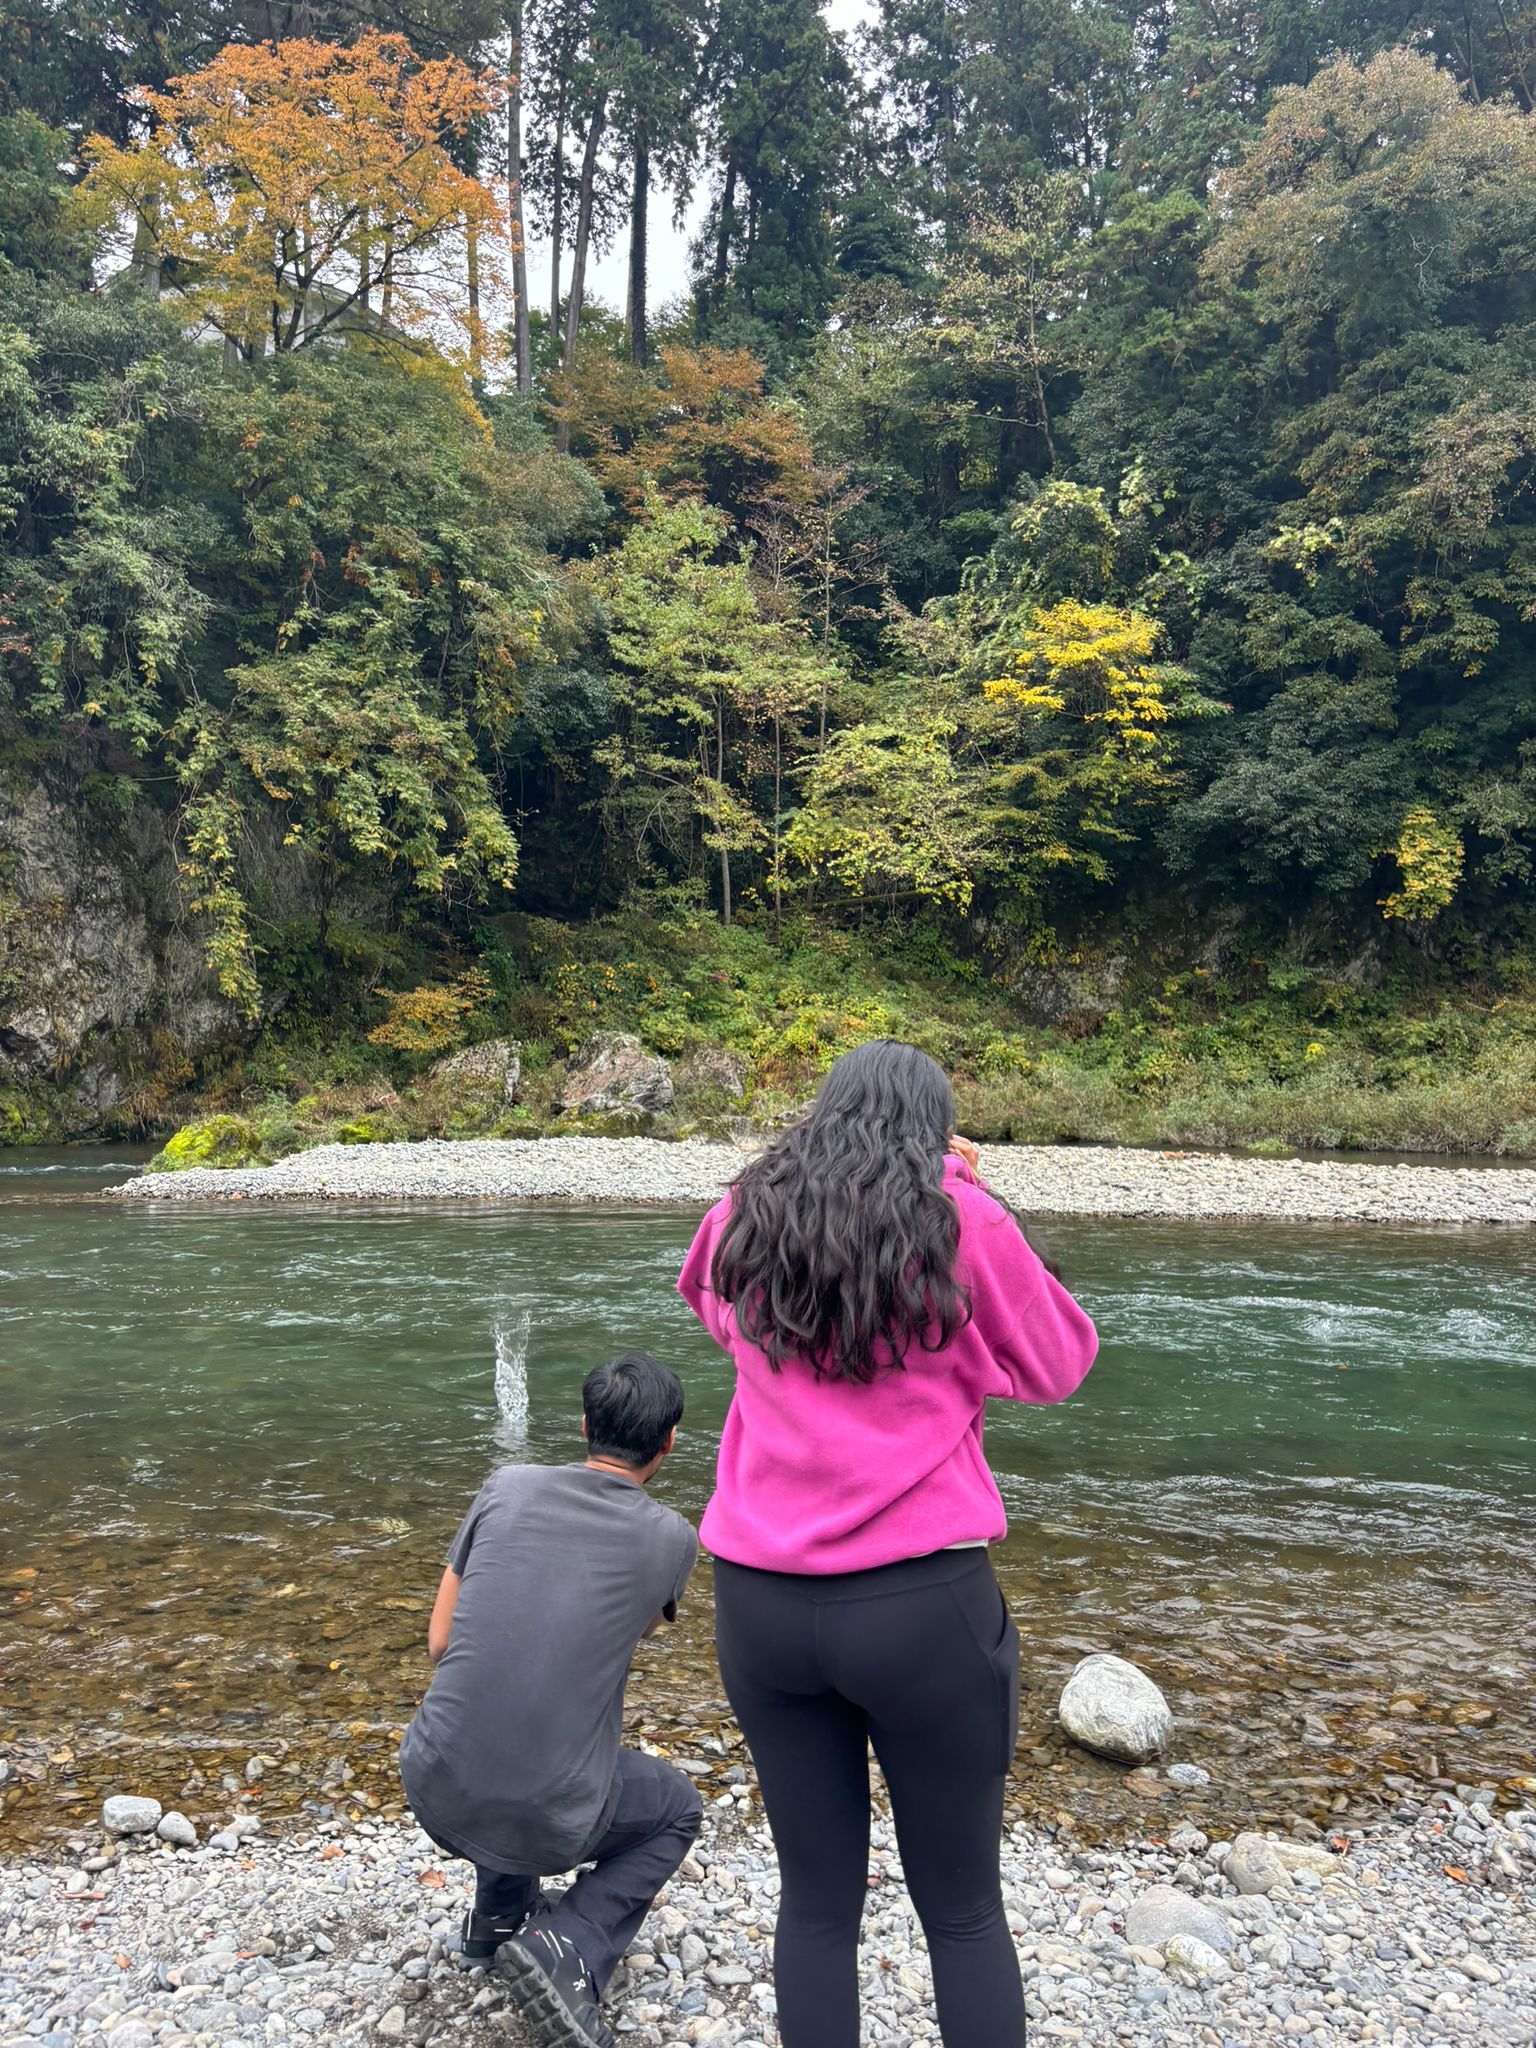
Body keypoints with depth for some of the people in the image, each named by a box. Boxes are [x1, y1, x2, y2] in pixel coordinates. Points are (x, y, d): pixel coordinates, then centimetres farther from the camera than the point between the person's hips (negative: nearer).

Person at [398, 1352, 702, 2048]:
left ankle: (501, 1912, 35)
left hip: (435, 1791, 4)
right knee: (677, 1811, 26)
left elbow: (440, 1642, 5)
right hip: (548, 1821, -4)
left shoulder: (507, 1487, -3)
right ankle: (567, 1948, 4)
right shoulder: (671, 1540, -6)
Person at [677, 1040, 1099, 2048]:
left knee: (817, 1899, 18)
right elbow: (1057, 1365, 5)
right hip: (922, 1602, -3)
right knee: (964, 1907, 16)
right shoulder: (961, 1225, -9)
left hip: (761, 1599, 3)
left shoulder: (743, 1223, 1)